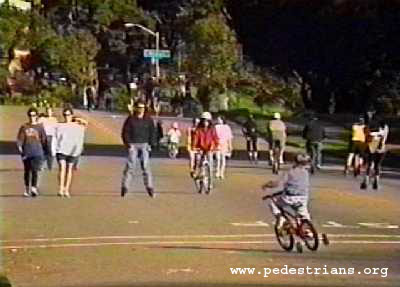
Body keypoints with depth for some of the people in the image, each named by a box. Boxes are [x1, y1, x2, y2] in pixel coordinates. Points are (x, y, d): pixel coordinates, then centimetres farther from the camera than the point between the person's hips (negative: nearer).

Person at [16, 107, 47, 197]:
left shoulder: (40, 127, 5)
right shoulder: (24, 127, 9)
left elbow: (44, 140, 8)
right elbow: (20, 138, 7)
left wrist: (45, 152, 9)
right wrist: (19, 147, -7)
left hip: (37, 152, -2)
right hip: (26, 152, 2)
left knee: (35, 170, -16)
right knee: (27, 171, 9)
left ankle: (34, 188, -24)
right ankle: (27, 189, 19)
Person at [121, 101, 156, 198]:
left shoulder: (148, 120, 7)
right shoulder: (130, 119, 2)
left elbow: (152, 133, 12)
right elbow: (125, 132, 1)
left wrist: (151, 144, 2)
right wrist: (127, 143, -10)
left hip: (144, 145, 1)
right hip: (133, 145, -1)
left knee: (146, 166, -4)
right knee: (130, 166, -6)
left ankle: (149, 187, -1)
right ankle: (125, 187, -2)